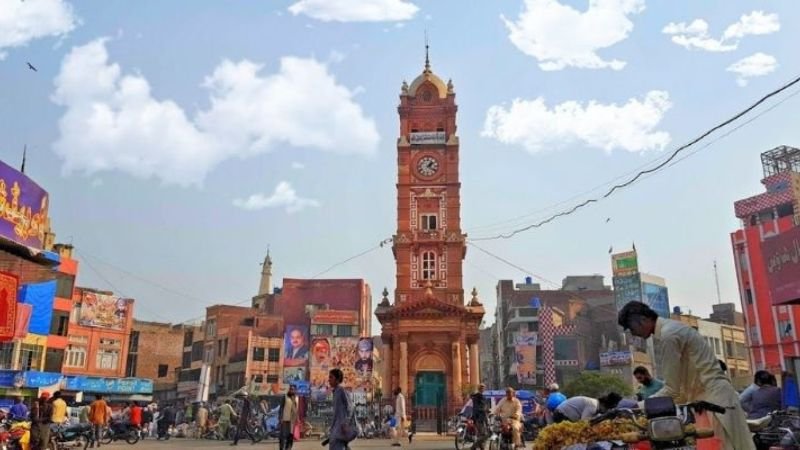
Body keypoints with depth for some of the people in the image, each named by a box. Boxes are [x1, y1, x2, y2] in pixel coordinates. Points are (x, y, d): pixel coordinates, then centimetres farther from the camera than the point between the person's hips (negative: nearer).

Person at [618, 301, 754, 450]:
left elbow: (672, 389, -16)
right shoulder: (668, 329, 11)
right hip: (707, 396, 10)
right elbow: (677, 382, 15)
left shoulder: (667, 335, -18)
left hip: (713, 398, -10)